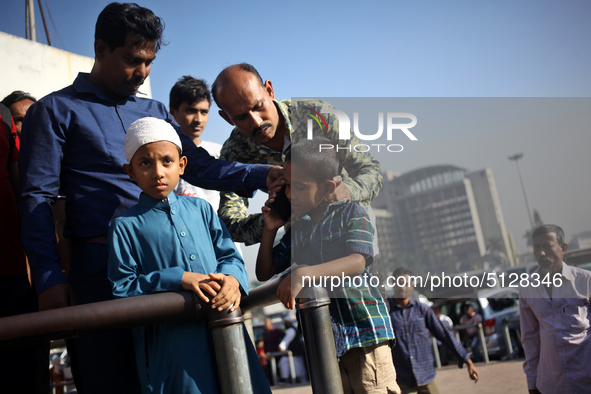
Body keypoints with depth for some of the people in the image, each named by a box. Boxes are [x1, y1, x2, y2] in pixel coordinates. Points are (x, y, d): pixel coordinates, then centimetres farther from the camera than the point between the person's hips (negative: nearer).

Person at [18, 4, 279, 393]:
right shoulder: (57, 110, 4)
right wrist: (49, 277, -11)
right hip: (103, 266, -4)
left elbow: (200, 166, 13)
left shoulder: (154, 111, 20)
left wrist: (264, 174, -2)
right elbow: (37, 199, -1)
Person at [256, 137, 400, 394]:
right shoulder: (296, 230, 15)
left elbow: (358, 262, -20)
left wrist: (304, 273, -33)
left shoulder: (350, 213, -2)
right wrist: (270, 229, 5)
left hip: (364, 331, -5)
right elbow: (264, 274, 18)